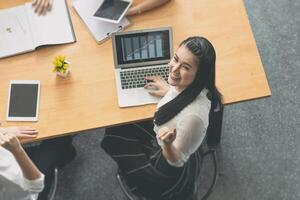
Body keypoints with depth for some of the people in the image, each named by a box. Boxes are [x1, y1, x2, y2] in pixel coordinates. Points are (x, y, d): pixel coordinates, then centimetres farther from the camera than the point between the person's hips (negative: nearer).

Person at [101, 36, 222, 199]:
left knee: (113, 142, 14)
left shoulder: (194, 115, -44)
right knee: (116, 130, 22)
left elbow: (176, 161, -27)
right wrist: (170, 91, 8)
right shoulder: (186, 85, -21)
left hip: (173, 173, -7)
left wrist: (167, 144, -46)